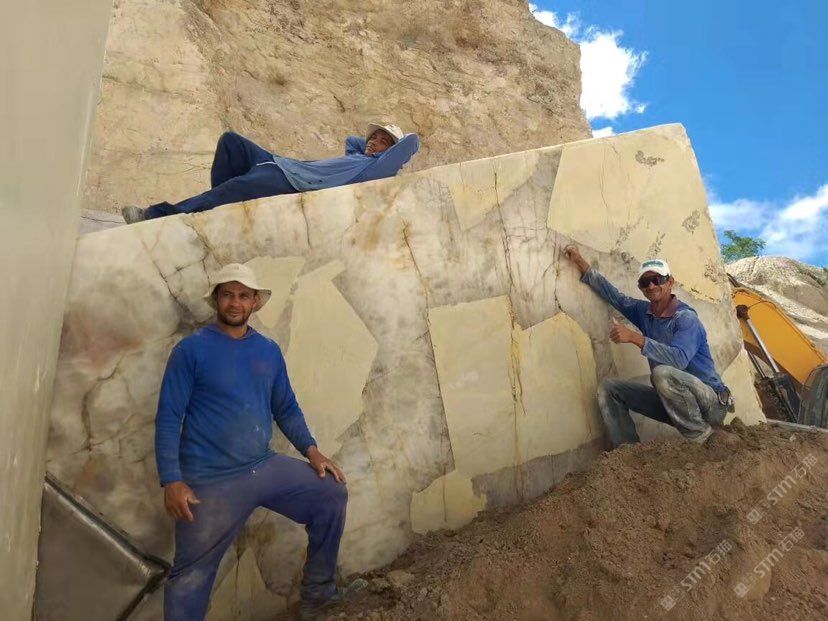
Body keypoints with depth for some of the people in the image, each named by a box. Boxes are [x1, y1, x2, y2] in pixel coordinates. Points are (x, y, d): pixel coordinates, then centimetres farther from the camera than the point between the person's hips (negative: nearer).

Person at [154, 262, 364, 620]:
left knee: (333, 495, 5)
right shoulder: (191, 349, -7)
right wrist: (172, 482, -17)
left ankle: (317, 592, 20)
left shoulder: (270, 351, 7)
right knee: (191, 578, 3)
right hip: (211, 481, -5)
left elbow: (287, 409, 13)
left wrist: (311, 450, 0)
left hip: (266, 467, 5)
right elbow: (168, 417, -9)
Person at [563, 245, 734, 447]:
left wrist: (635, 337, -36)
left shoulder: (686, 318, -17)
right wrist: (581, 262, 14)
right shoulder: (644, 311, 5)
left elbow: (679, 359, -34)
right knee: (609, 388, -1)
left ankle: (700, 434, -15)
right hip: (672, 399, 7)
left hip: (710, 402, -7)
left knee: (662, 373, -37)